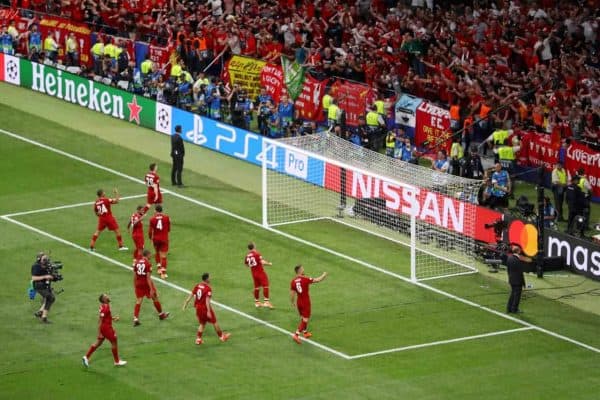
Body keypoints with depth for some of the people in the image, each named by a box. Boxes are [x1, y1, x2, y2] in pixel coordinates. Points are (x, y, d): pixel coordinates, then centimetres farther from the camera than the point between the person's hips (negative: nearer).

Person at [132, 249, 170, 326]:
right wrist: (151, 289, -18)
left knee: (138, 301, 4)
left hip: (138, 284, 4)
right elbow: (148, 277, -19)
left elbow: (134, 276, 6)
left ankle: (135, 319, -8)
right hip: (147, 283, -4)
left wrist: (135, 286, 17)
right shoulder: (148, 263, -15)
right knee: (155, 298, 16)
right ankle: (161, 315, 32)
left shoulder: (136, 262, 1)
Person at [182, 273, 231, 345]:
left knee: (202, 323, 18)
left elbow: (191, 295, 4)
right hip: (205, 307, -6)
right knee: (214, 322, 11)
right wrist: (208, 311, -25)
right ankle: (221, 336, 25)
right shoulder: (208, 289, -18)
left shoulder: (197, 286, 2)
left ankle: (198, 338, 10)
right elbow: (207, 300, -24)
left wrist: (186, 303, 10)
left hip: (198, 307, 6)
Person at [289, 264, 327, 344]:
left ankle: (305, 332, 39)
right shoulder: (305, 279, -18)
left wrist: (293, 302, 17)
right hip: (305, 302, -6)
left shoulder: (293, 281, -3)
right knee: (305, 320, -2)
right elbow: (317, 280, -13)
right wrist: (324, 275, 6)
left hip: (299, 302, 6)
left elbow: (292, 293, 1)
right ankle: (296, 335, -12)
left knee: (303, 318, 24)